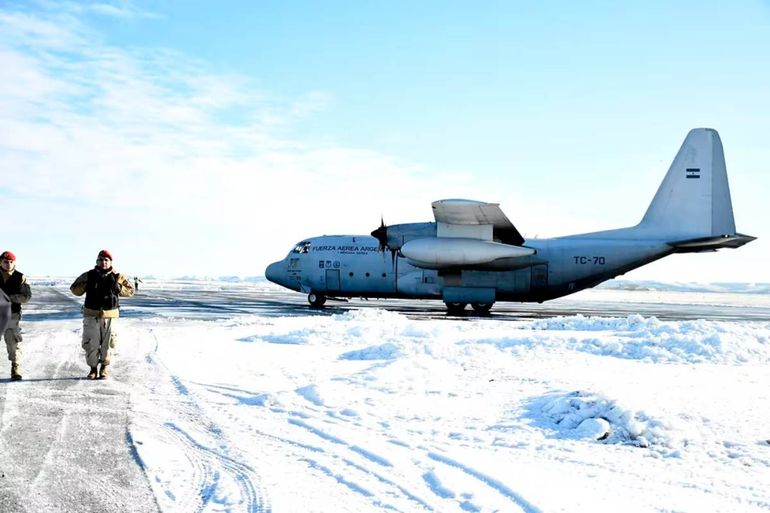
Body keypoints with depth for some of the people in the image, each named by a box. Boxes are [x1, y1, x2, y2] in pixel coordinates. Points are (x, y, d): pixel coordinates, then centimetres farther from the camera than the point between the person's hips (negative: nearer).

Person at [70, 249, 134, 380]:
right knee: (90, 344, 1)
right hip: (91, 315, 0)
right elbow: (74, 289, 10)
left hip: (109, 315, 0)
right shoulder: (89, 275, 4)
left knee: (107, 344, 5)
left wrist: (118, 288, -9)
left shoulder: (117, 277, 3)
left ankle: (104, 367, 22)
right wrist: (86, 285, -7)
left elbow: (130, 290, 9)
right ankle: (93, 368, 17)